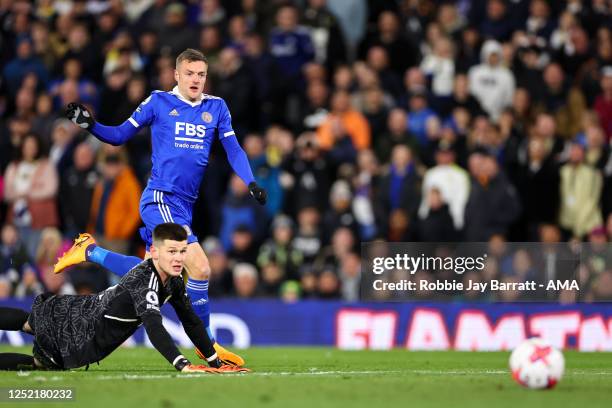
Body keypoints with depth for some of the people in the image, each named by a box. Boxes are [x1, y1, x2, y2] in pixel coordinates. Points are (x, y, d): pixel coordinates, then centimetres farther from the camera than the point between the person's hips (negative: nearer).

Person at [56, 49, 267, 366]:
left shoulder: (216, 107, 10)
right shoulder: (159, 102, 0)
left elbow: (233, 149, 10)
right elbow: (120, 135, 6)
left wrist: (250, 182, -5)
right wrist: (89, 125, -10)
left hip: (184, 205, 6)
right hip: (160, 199, -6)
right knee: (200, 268, -17)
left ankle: (89, 251, 32)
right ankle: (206, 343, -1)